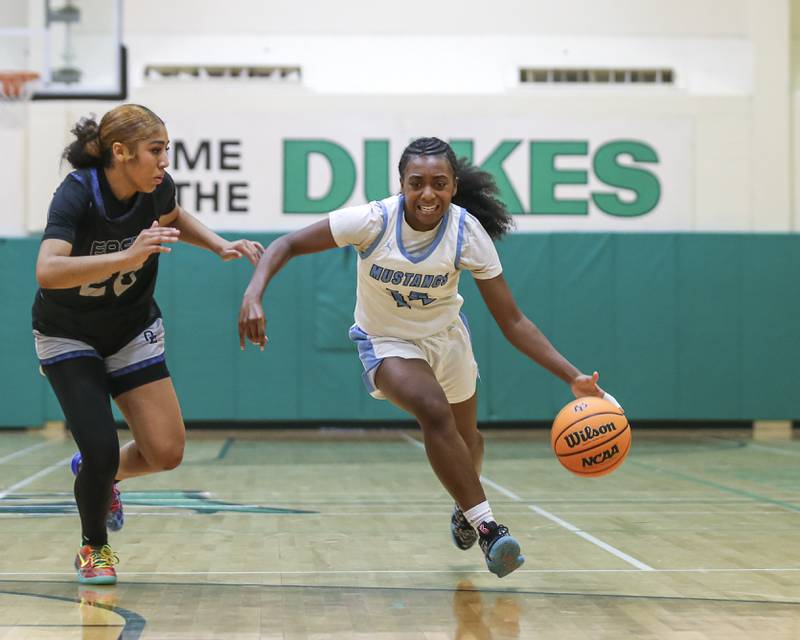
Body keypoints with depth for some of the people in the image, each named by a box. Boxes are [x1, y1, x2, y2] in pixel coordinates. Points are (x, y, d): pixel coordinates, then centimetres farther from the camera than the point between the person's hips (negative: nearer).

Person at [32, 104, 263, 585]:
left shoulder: (158, 188, -14)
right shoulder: (77, 194, -29)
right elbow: (48, 271, -46)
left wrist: (222, 245, -4)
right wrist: (127, 256, -55)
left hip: (133, 331, 5)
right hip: (68, 337, -4)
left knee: (166, 453, -4)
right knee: (102, 451, -17)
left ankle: (102, 473, 30)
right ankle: (94, 548, 13)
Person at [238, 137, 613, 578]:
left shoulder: (468, 233, -24)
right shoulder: (373, 221, -29)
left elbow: (512, 321, -21)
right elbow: (287, 245, -23)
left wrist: (573, 377, -30)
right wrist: (253, 297, -41)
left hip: (446, 337, 3)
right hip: (387, 342, -3)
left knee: (467, 438, 19)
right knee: (435, 411, -32)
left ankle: (464, 509, 53)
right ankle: (485, 526, -24)